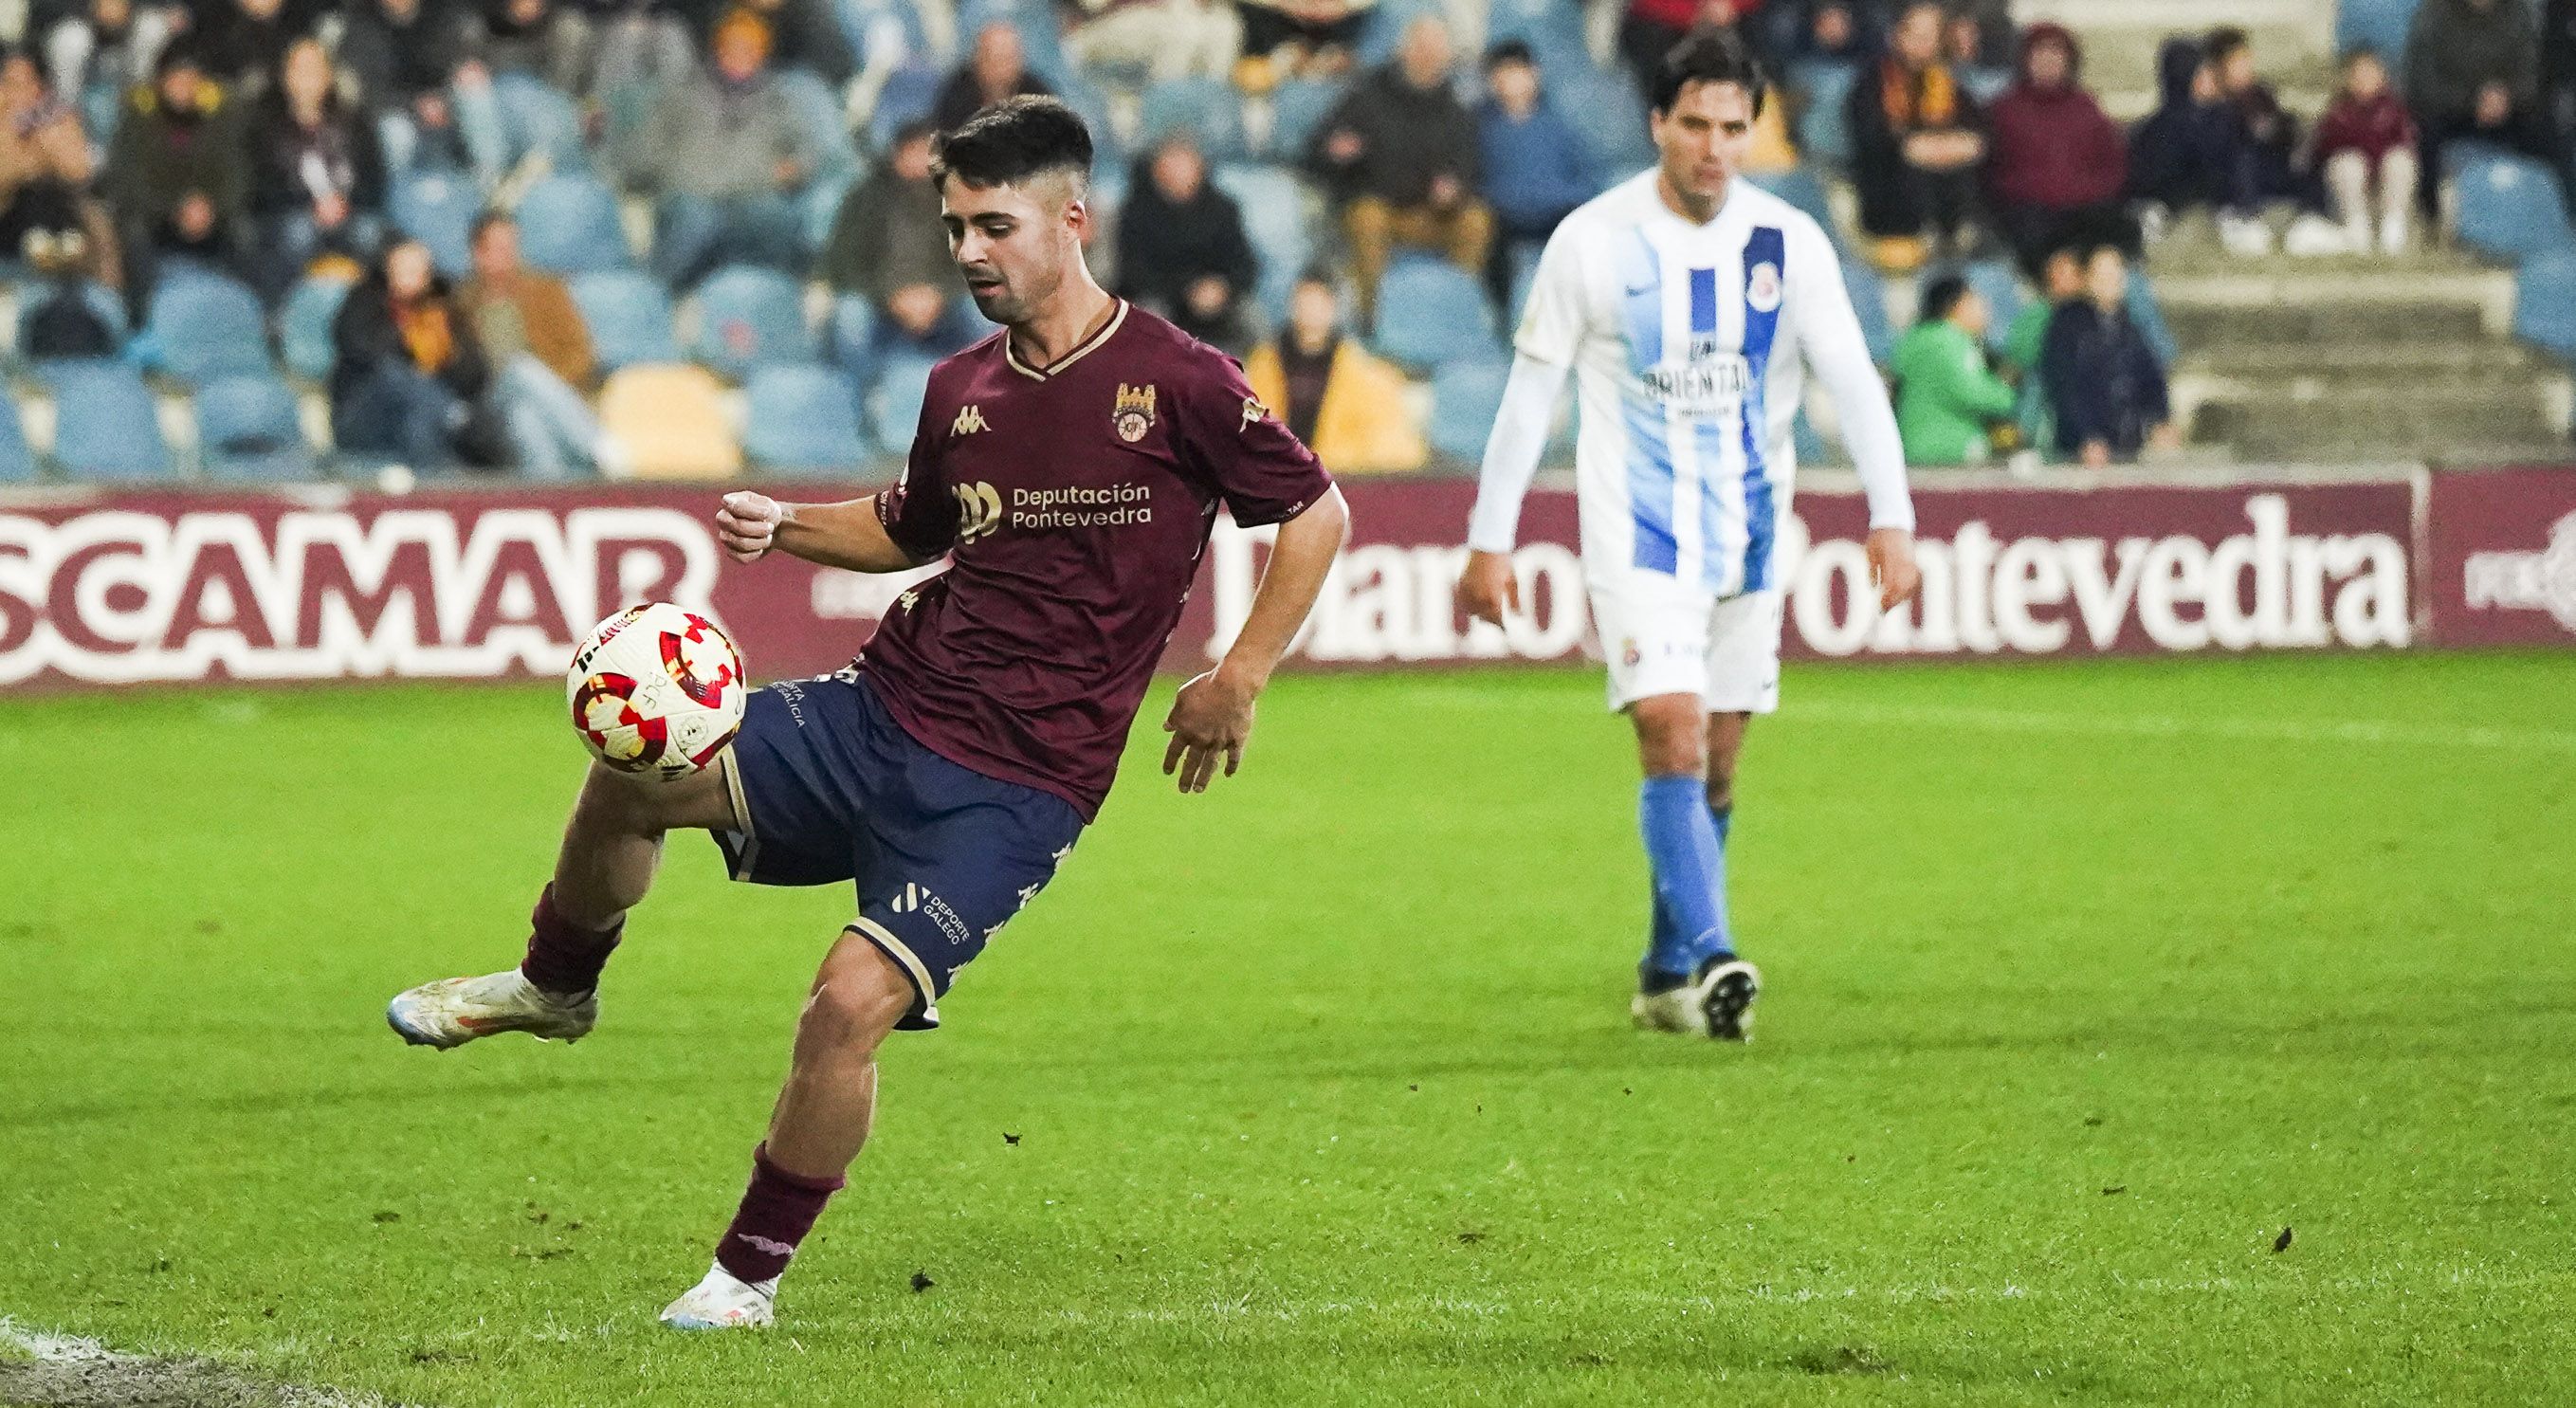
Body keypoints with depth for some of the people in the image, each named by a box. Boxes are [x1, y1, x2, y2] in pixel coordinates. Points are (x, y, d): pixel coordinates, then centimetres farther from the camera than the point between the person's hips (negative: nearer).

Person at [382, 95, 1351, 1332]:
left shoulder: (1177, 384, -9)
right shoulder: (963, 390, 9)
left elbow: (1316, 512, 0)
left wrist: (1237, 680, -6)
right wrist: (787, 528, 10)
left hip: (1018, 784, -5)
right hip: (883, 710, 5)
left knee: (851, 1005, -20)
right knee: (637, 768, -14)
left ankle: (750, 1275, -1)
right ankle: (556, 986, 16)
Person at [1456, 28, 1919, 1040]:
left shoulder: (1789, 245, -2)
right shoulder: (1593, 242, -7)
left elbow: (1853, 382, -5)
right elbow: (1530, 389, 0)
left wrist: (1891, 518, -17)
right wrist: (1489, 539, 0)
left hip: (1747, 538, 3)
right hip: (1636, 535, -3)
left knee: (1716, 766, 9)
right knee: (1673, 735, -19)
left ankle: (1667, 979, 23)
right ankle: (1710, 959, -28)